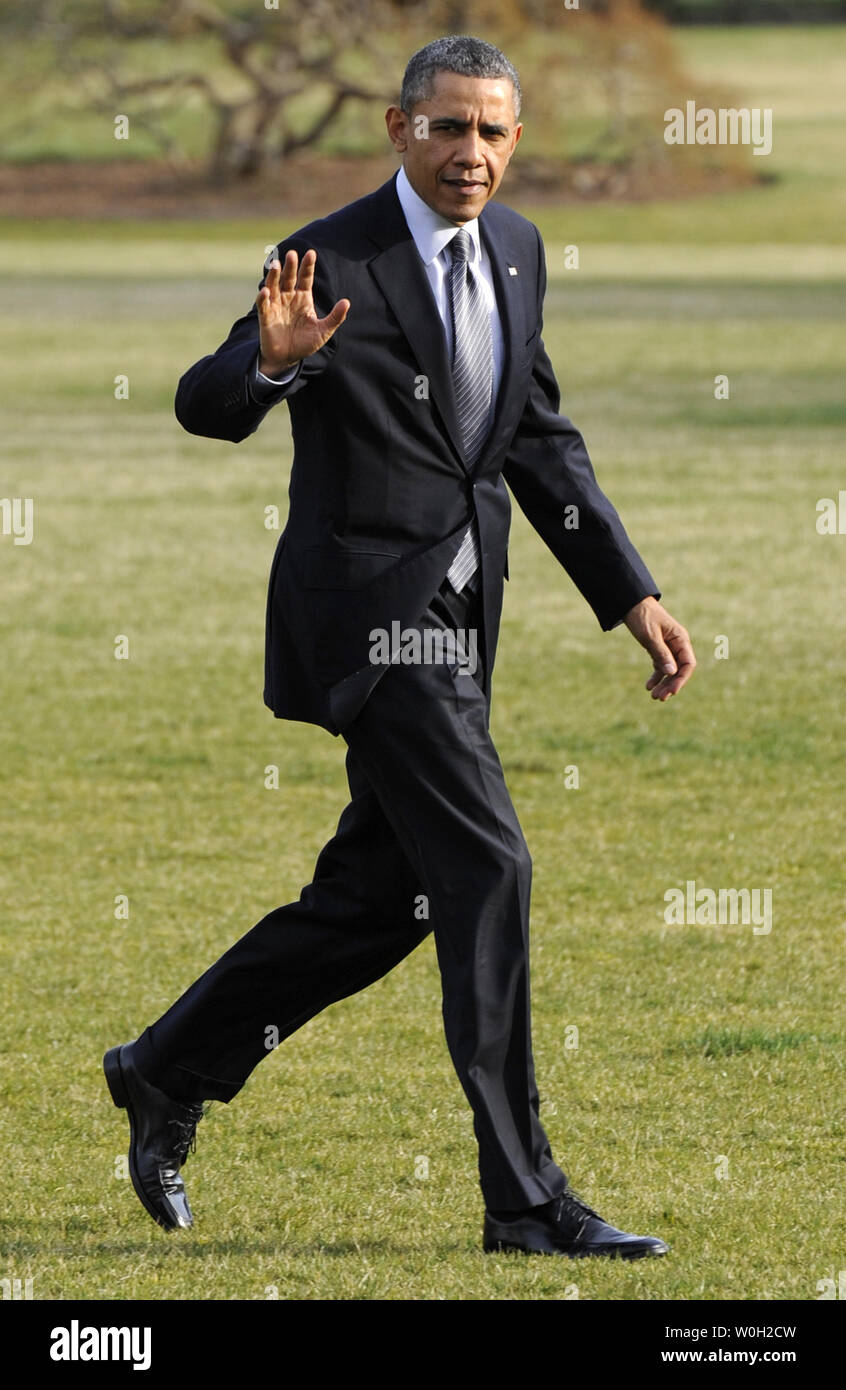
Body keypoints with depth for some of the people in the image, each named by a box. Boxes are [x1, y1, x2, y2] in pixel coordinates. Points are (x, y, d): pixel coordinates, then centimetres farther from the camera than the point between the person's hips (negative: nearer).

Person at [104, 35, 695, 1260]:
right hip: (366, 608, -8)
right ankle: (524, 1196, -12)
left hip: (454, 615, 8)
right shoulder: (335, 264, -13)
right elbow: (206, 407, -13)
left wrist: (631, 594, 13)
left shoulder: (514, 251, 9)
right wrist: (272, 358, -35)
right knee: (485, 869, -15)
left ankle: (168, 1075, 31)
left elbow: (542, 440, 17)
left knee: (376, 899, 13)